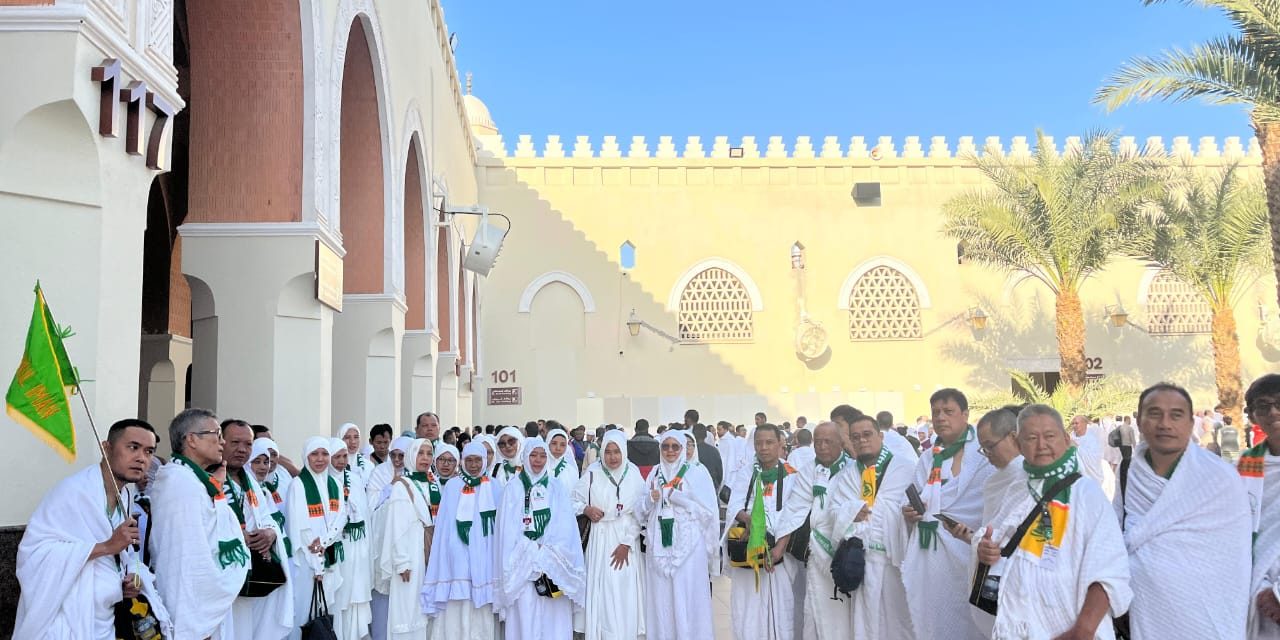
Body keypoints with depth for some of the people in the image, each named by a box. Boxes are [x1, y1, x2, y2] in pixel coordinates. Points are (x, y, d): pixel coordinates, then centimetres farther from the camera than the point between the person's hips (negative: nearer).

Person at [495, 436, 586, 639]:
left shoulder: (556, 488, 9)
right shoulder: (514, 489, 5)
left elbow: (565, 527, 1)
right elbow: (508, 529, 0)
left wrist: (547, 552, -11)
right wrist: (532, 552, -10)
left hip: (553, 561, 1)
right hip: (523, 563, -1)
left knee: (554, 617, -2)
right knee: (525, 615, -5)